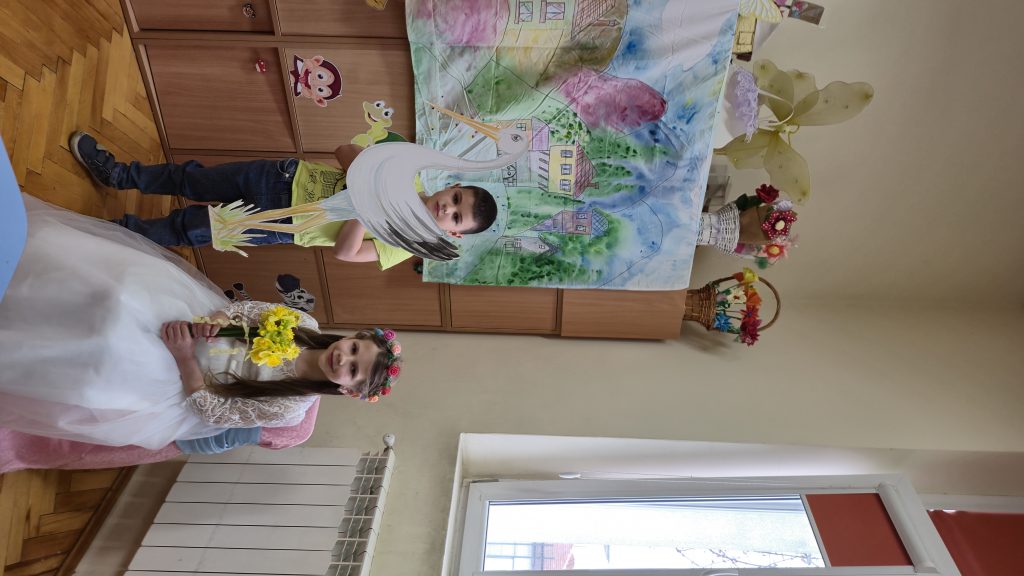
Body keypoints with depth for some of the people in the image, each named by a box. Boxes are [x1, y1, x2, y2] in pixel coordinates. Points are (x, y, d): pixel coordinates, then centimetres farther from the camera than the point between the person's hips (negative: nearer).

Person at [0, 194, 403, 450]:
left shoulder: (290, 408, -23)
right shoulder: (304, 324, -11)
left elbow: (213, 409, -18)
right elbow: (249, 309, -2)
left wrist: (183, 356, -23)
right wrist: (218, 317, -23)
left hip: (181, 381, -4)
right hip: (196, 326, 5)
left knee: (109, 338, -25)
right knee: (130, 281, -13)